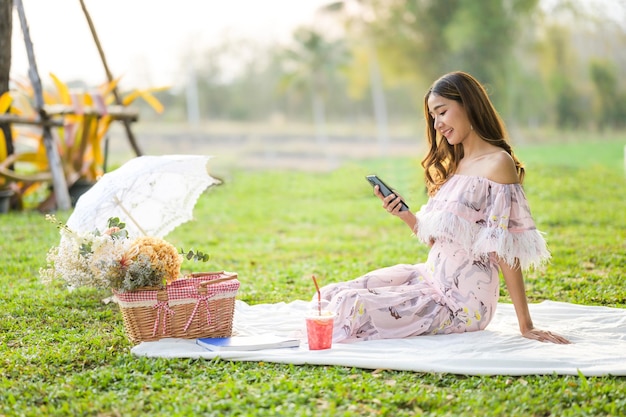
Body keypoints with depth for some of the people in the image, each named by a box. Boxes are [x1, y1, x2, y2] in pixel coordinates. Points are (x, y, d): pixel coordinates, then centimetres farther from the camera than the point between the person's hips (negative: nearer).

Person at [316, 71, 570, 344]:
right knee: (332, 296, -3)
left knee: (352, 307, -16)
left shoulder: (498, 163, -13)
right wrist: (406, 216, -2)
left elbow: (507, 252, -16)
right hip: (431, 277, 8)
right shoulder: (454, 164, 14)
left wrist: (526, 326, -14)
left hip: (462, 301, -8)